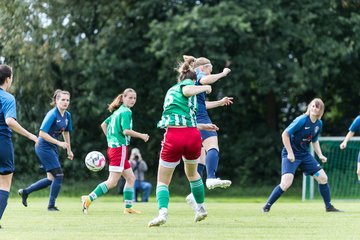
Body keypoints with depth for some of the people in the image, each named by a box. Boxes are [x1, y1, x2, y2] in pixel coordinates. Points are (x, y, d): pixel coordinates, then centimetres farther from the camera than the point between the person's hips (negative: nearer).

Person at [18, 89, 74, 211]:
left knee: (51, 179, 10)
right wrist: (59, 142, -25)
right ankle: (51, 205, 1)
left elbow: (66, 132, 21)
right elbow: (42, 133, -23)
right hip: (44, 147, -9)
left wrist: (69, 150, 20)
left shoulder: (67, 115, 6)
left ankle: (25, 191, 22)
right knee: (59, 175, -10)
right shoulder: (52, 114, -19)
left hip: (52, 148, 9)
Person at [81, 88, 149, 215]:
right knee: (112, 182, -10)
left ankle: (128, 207, 11)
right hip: (120, 147, -10)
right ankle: (89, 199, -11)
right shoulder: (126, 112, -10)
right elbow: (126, 131, -21)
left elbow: (103, 125, 25)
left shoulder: (117, 111, 17)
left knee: (131, 178, 11)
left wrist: (111, 139, 26)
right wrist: (142, 136, -10)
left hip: (113, 146, 10)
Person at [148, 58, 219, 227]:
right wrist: (204, 88, -1)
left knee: (163, 181, 6)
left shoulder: (171, 90, 28)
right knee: (192, 174, 26)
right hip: (192, 136, -2)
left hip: (173, 137, 2)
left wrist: (202, 126, 41)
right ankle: (201, 208, 37)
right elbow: (187, 91, -18)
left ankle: (163, 212, -19)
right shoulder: (188, 83, 10)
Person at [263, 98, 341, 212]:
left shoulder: (319, 124, 3)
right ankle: (267, 207, -10)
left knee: (323, 177, 5)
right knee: (286, 183, -23)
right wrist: (290, 153, -20)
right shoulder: (302, 120, -20)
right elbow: (285, 134, -19)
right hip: (291, 154, -7)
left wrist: (320, 155, 5)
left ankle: (329, 206, 21)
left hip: (305, 155, 7)